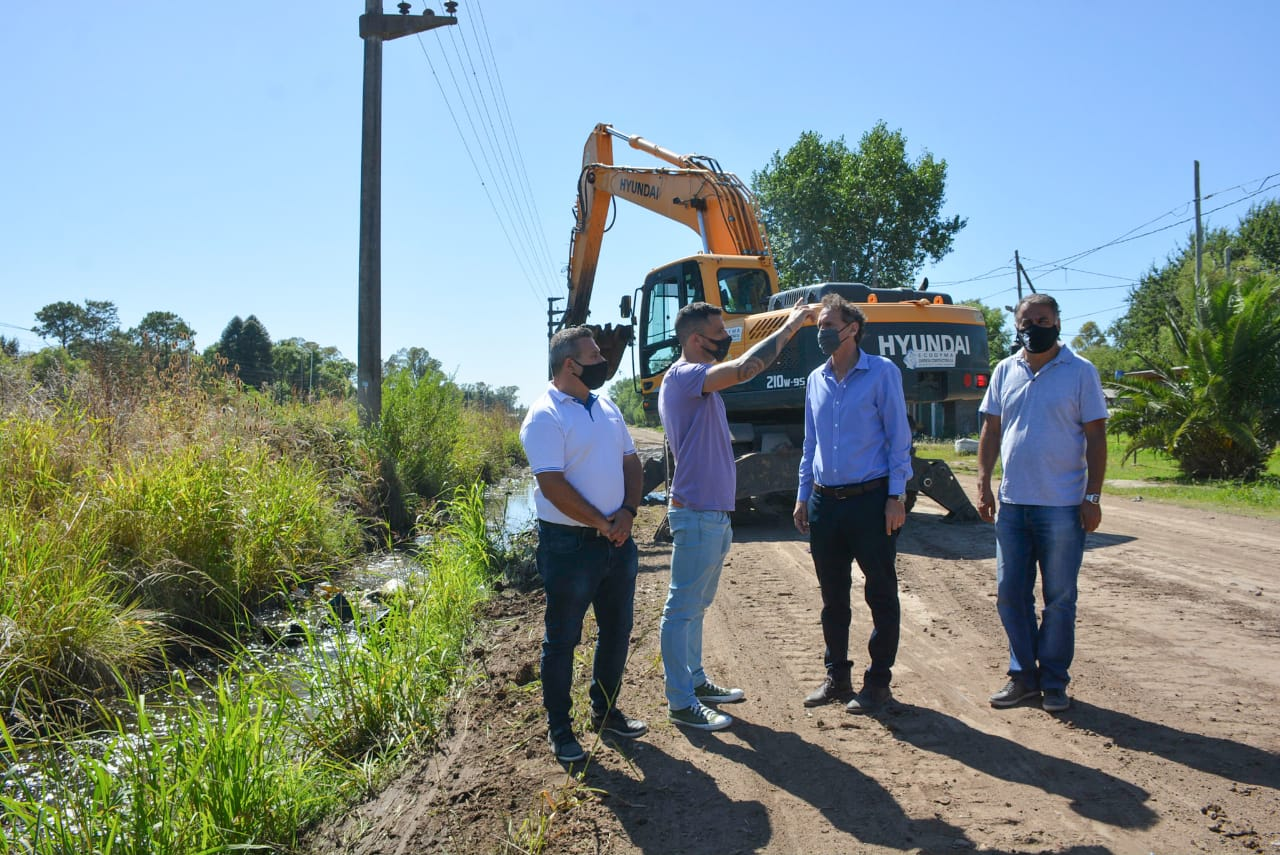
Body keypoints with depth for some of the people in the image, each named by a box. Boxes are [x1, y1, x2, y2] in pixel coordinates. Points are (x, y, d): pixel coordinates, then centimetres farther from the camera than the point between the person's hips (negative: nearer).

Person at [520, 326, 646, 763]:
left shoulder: (606, 407, 11)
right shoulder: (545, 417, -14)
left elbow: (630, 461, 13)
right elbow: (553, 485, -20)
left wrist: (627, 512, -3)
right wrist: (602, 524, -14)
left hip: (616, 540, 8)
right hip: (569, 544, -8)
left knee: (617, 630, 17)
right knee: (562, 639, 5)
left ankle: (605, 710, 35)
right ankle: (559, 728, 19)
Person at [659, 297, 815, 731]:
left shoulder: (700, 379, 14)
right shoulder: (682, 377, -19)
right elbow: (744, 369, -30)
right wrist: (788, 327, -22)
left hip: (714, 513, 11)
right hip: (697, 515, -10)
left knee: (696, 605, 19)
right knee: (683, 609, -1)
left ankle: (695, 680, 32)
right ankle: (680, 702, 7)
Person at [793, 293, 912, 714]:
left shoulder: (882, 372, -4)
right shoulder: (816, 380, 12)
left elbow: (898, 437, -6)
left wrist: (896, 496, -11)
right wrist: (803, 496, 13)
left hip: (871, 500, -5)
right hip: (825, 502, 5)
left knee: (881, 595, 4)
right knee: (832, 597, 12)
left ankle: (878, 682, 15)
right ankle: (837, 676, 25)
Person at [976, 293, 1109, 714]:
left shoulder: (1080, 372, -2)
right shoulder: (1005, 372, 9)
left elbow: (1096, 437, -3)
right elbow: (991, 430, 11)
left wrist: (1092, 496, -8)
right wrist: (983, 484, 3)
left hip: (1062, 505, -4)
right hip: (1012, 502, 4)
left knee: (1059, 599, 6)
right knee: (1010, 594, 8)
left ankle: (1054, 682, 18)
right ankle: (1023, 674, 22)